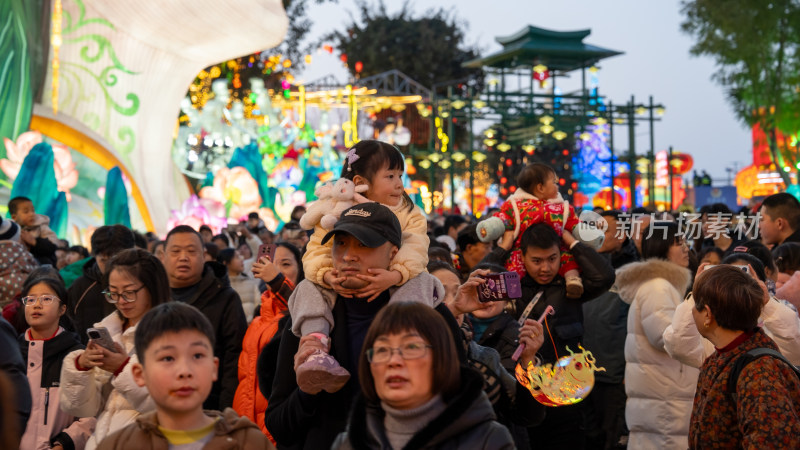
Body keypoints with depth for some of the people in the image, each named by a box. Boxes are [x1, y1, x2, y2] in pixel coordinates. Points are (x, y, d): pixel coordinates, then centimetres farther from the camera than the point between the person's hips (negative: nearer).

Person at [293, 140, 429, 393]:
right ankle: (315, 348, -43)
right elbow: (316, 253, -8)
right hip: (344, 290, 1)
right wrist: (327, 276, -33)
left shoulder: (410, 214, 1)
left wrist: (394, 275, -39)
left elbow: (415, 251, -17)